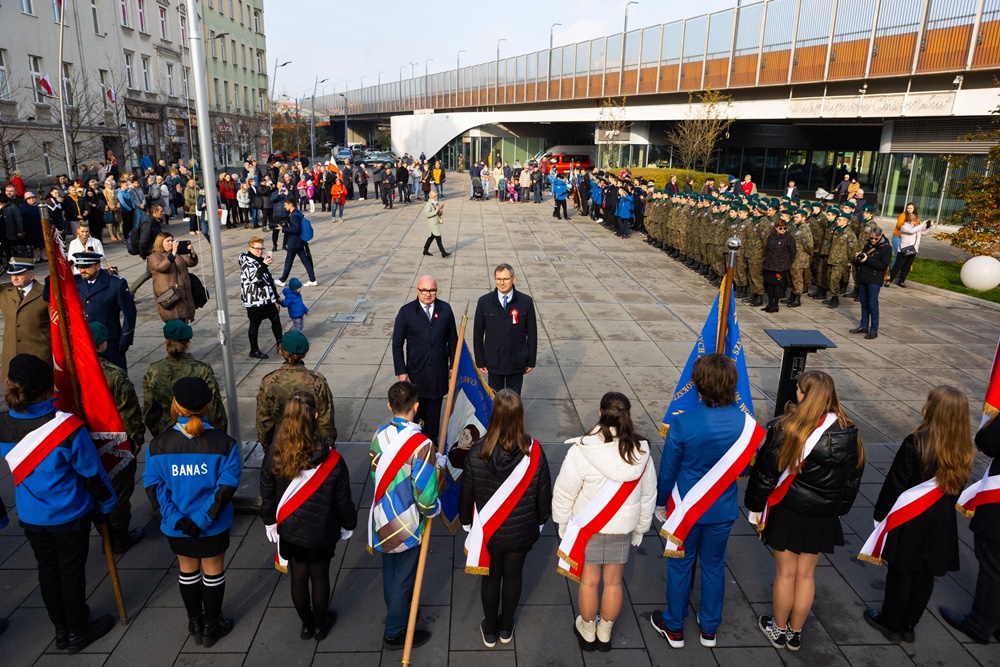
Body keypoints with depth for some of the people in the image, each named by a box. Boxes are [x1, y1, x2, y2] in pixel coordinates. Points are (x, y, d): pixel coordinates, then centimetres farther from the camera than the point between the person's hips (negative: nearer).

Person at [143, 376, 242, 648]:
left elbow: (153, 486, -12)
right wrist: (203, 519, -17)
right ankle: (211, 627, 33)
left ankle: (195, 625, 41)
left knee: (187, 570, 23)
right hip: (213, 525, -2)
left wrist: (176, 518, -13)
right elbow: (227, 486, -21)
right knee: (213, 571, 18)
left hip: (176, 527, 2)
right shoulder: (224, 443, -18)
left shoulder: (159, 444, -12)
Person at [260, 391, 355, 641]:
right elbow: (343, 500, -13)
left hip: (289, 531, 2)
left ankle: (307, 625, 41)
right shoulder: (332, 460, -25)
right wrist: (348, 525, 5)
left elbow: (267, 495, -5)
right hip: (322, 532, -2)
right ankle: (320, 624, 40)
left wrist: (270, 522, 12)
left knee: (298, 576, 20)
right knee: (320, 576, 19)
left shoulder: (273, 455, -19)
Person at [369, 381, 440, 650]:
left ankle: (395, 611, 49)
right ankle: (395, 633, 31)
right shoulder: (421, 444, -29)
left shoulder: (380, 434, -8)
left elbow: (375, 473, 6)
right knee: (404, 577, 14)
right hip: (407, 525, -6)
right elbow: (424, 494, -26)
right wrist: (434, 510, -5)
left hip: (383, 517, 6)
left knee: (390, 571, 26)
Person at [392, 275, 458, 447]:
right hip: (416, 371, -2)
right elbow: (397, 344, -4)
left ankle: (432, 440, 32)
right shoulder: (406, 312, -8)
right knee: (416, 407, 8)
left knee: (435, 407, 15)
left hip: (439, 371, 2)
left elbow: (453, 339, 5)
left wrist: (453, 365, 6)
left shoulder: (445, 309, -2)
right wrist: (401, 372, -7)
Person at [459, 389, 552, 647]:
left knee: (491, 577, 20)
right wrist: (540, 522, 11)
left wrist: (466, 522, 9)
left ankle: (490, 631, 40)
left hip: (488, 531, 0)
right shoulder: (534, 451, -22)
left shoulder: (477, 452, -24)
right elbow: (544, 493, -8)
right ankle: (506, 628, 43)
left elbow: (466, 493, -10)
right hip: (522, 531, 1)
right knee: (513, 576, 22)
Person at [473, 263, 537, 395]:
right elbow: (478, 333, 0)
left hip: (517, 362, 0)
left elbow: (532, 333, -1)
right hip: (493, 361, 1)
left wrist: (531, 361, 1)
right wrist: (480, 362, -1)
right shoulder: (484, 302, -6)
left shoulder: (526, 302, -7)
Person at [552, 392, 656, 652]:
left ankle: (588, 632, 37)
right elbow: (648, 495, -1)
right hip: (623, 529, 3)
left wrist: (562, 522, 3)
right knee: (613, 582, 19)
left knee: (589, 581, 17)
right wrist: (641, 527, 15)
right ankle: (605, 634, 39)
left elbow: (564, 493, -15)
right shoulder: (641, 452, -15)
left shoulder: (581, 451, -26)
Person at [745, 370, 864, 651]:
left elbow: (765, 473, -15)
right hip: (823, 517, 4)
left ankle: (778, 630, 30)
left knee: (786, 574, 11)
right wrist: (838, 509, 19)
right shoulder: (848, 433, -6)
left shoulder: (786, 429, -20)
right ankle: (795, 633, 32)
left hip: (787, 513, -4)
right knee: (806, 575, 16)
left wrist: (756, 506, -1)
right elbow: (853, 479, 6)